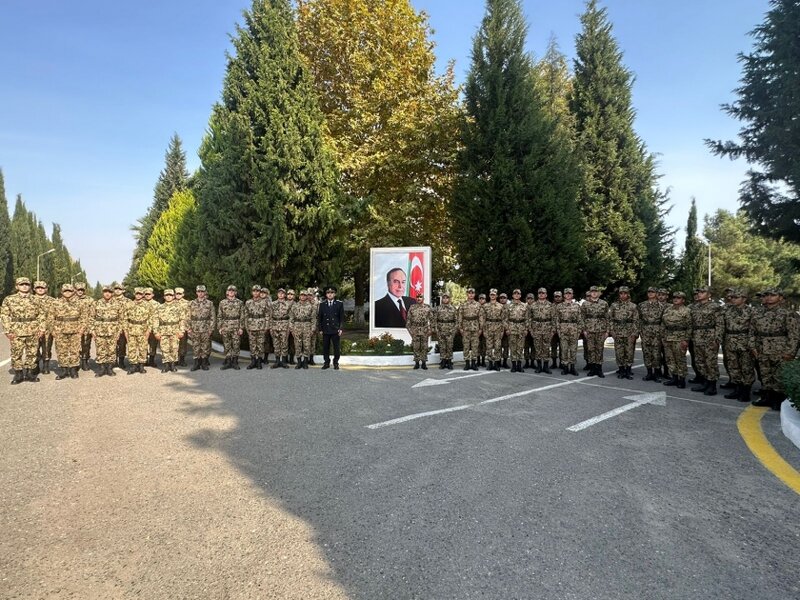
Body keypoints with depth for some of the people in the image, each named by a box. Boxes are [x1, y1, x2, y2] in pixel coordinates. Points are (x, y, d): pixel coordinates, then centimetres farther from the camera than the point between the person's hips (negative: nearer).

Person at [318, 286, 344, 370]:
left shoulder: (339, 304, 3)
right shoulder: (322, 304, 7)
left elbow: (342, 317, 3)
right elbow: (320, 317, 8)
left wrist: (341, 328, -5)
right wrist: (320, 329, 3)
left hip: (335, 330, -1)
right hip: (325, 330, 1)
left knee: (336, 347, 1)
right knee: (325, 347, 4)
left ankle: (336, 363, 13)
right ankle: (326, 362, 15)